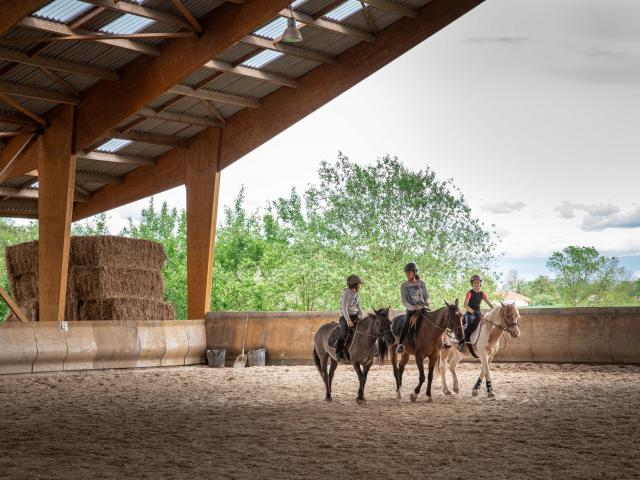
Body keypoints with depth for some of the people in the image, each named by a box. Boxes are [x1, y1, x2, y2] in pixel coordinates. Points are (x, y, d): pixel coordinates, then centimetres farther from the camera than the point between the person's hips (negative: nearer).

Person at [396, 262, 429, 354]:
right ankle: (400, 345, -33)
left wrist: (427, 304, -4)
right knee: (407, 323, -29)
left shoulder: (421, 283, 8)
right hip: (411, 309, -2)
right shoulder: (404, 286, 2)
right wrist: (412, 308, -21)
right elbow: (404, 300, -5)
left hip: (423, 308, 2)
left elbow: (426, 296, 15)